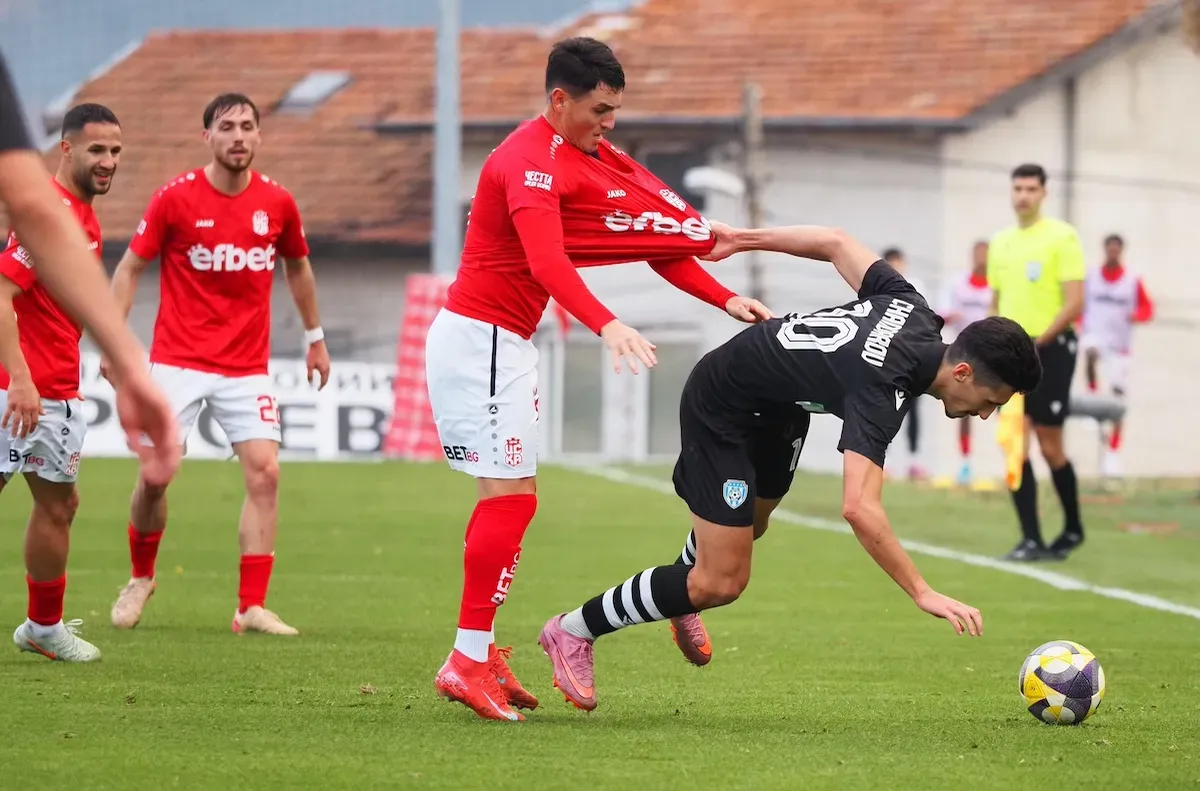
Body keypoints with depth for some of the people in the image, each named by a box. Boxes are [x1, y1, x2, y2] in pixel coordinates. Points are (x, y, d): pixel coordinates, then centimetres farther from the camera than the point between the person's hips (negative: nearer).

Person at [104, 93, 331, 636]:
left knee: (264, 472, -12)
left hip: (247, 366, 2)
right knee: (156, 474, -6)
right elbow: (130, 268, 1)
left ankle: (252, 607, -9)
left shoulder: (277, 203, 1)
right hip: (178, 362, -2)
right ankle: (140, 578, 21)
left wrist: (314, 338, 24)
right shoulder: (175, 198, -7)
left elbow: (297, 267, 19)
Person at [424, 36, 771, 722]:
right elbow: (546, 258, -35)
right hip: (479, 337, -10)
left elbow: (654, 240, 13)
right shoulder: (532, 161, -19)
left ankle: (478, 653, 15)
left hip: (504, 343, 10)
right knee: (512, 499, -12)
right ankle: (468, 662, -11)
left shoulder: (584, 155, 13)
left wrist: (725, 299, 4)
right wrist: (606, 325, -49)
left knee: (508, 500, 11)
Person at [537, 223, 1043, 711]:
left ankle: (683, 599, 60)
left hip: (776, 407, 9)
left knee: (748, 525, 31)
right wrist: (923, 594, -47)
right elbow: (859, 508, -48)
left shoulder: (910, 307, -14)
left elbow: (835, 243, 0)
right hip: (721, 407, -9)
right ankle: (574, 632, 7)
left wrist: (744, 239, 11)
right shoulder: (883, 392, -38)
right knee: (722, 582, -9)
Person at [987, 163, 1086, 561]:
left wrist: (1039, 340, -20)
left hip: (1050, 350, -5)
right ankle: (1031, 540, -3)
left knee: (1050, 448, 0)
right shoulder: (1000, 243, 12)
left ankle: (1073, 529, 20)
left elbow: (1074, 302, -12)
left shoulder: (1062, 237, -6)